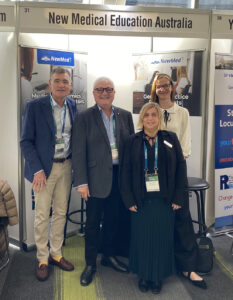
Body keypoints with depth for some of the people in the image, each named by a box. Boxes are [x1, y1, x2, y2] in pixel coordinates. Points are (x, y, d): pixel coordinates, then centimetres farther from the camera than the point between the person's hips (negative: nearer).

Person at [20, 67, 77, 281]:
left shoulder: (72, 105, 5)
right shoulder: (35, 106, -10)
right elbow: (26, 141, -9)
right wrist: (37, 169, -16)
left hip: (66, 166, 5)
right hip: (44, 167, -4)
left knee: (61, 212, 14)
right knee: (42, 215, 4)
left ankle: (56, 254, 31)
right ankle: (42, 259, 22)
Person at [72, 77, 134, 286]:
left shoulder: (125, 115, 7)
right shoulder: (84, 117, -4)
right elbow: (79, 152, -7)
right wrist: (81, 182, -12)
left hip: (120, 175, 4)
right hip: (97, 177, -3)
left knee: (112, 219, 16)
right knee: (93, 222, 7)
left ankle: (109, 256, 35)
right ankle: (90, 264, 23)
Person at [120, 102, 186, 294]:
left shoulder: (171, 139, 3)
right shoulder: (133, 142, 3)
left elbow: (181, 167, 2)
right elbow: (126, 172, 2)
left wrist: (178, 198, -3)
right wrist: (129, 200, -5)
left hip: (164, 200, 0)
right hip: (141, 200, 0)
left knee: (162, 238, 7)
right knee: (142, 238, 6)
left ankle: (159, 277, 25)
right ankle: (144, 276, 26)